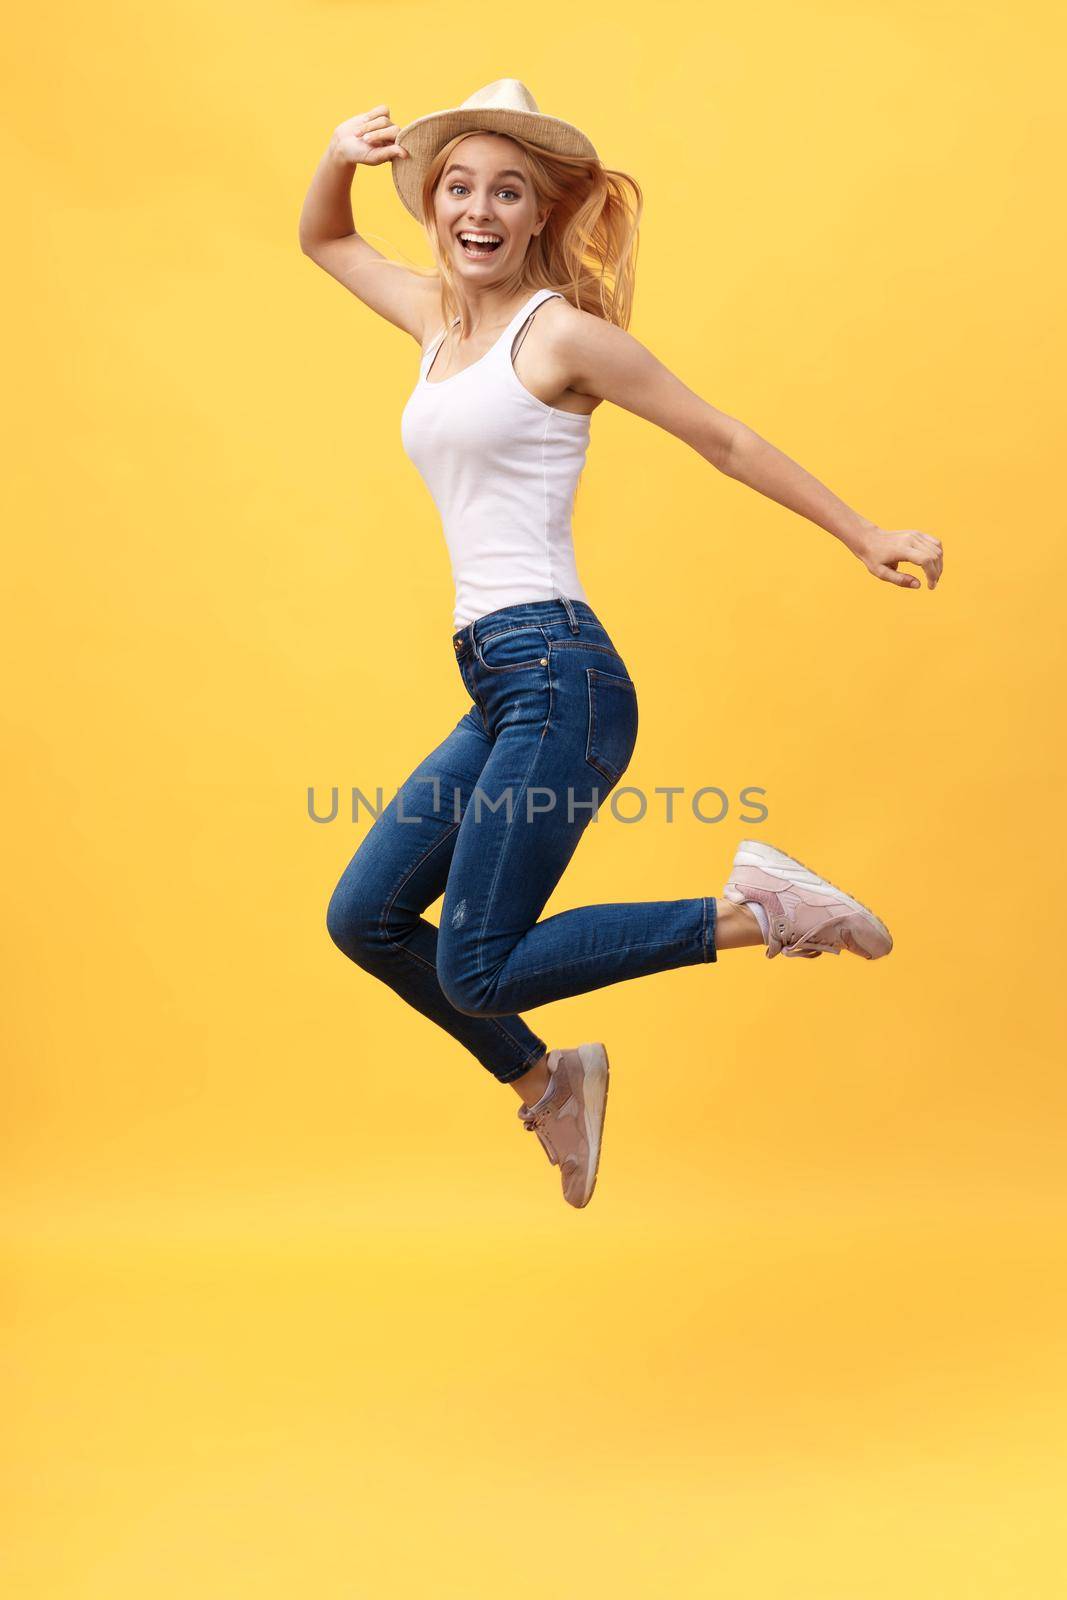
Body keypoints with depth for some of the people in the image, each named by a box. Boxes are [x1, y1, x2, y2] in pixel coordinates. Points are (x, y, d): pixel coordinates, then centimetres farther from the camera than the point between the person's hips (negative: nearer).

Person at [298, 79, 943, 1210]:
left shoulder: (563, 332, -6)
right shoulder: (437, 315, 15)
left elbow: (723, 441, 0)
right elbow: (324, 239, 32)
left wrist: (866, 539, 4)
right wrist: (339, 158, 11)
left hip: (556, 677, -8)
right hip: (498, 689, 8)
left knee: (477, 972, -8)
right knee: (364, 919, 10)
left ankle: (749, 910, 1)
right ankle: (543, 1084, 27)